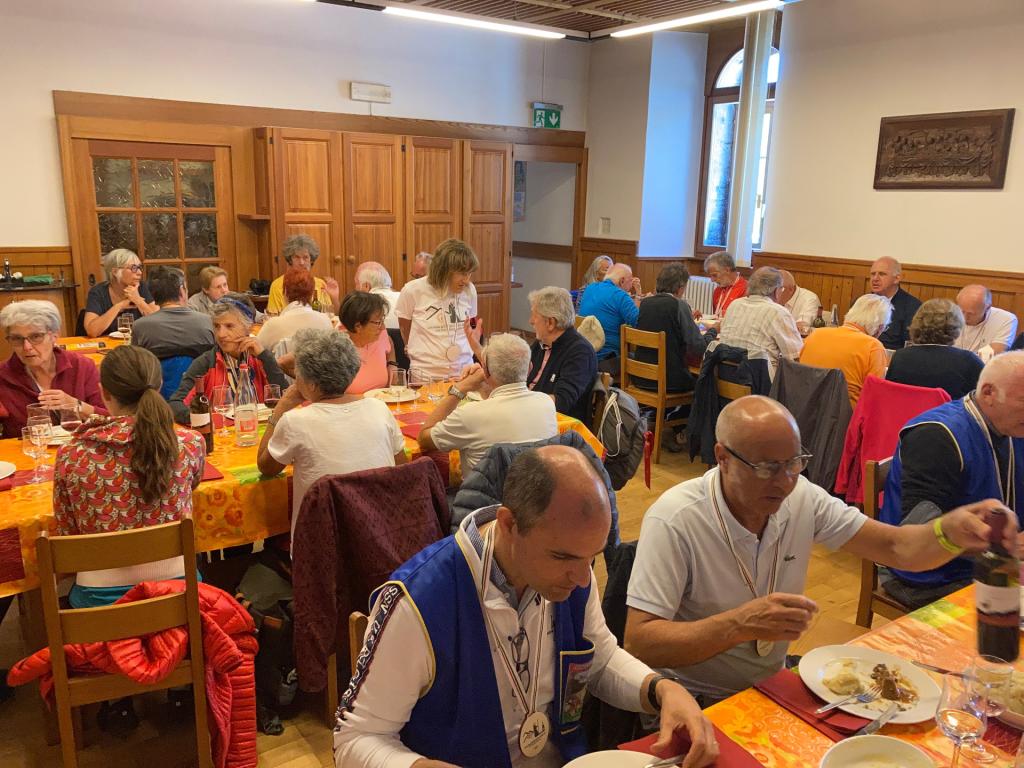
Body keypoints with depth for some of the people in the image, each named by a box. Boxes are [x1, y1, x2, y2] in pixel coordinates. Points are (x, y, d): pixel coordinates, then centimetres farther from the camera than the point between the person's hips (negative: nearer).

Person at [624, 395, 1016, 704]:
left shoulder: (802, 497, -6)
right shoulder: (674, 521, -24)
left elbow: (897, 547, -5)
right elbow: (638, 643, -26)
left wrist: (950, 532, -27)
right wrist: (740, 625, -37)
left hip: (770, 684, 6)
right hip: (696, 704, -5)